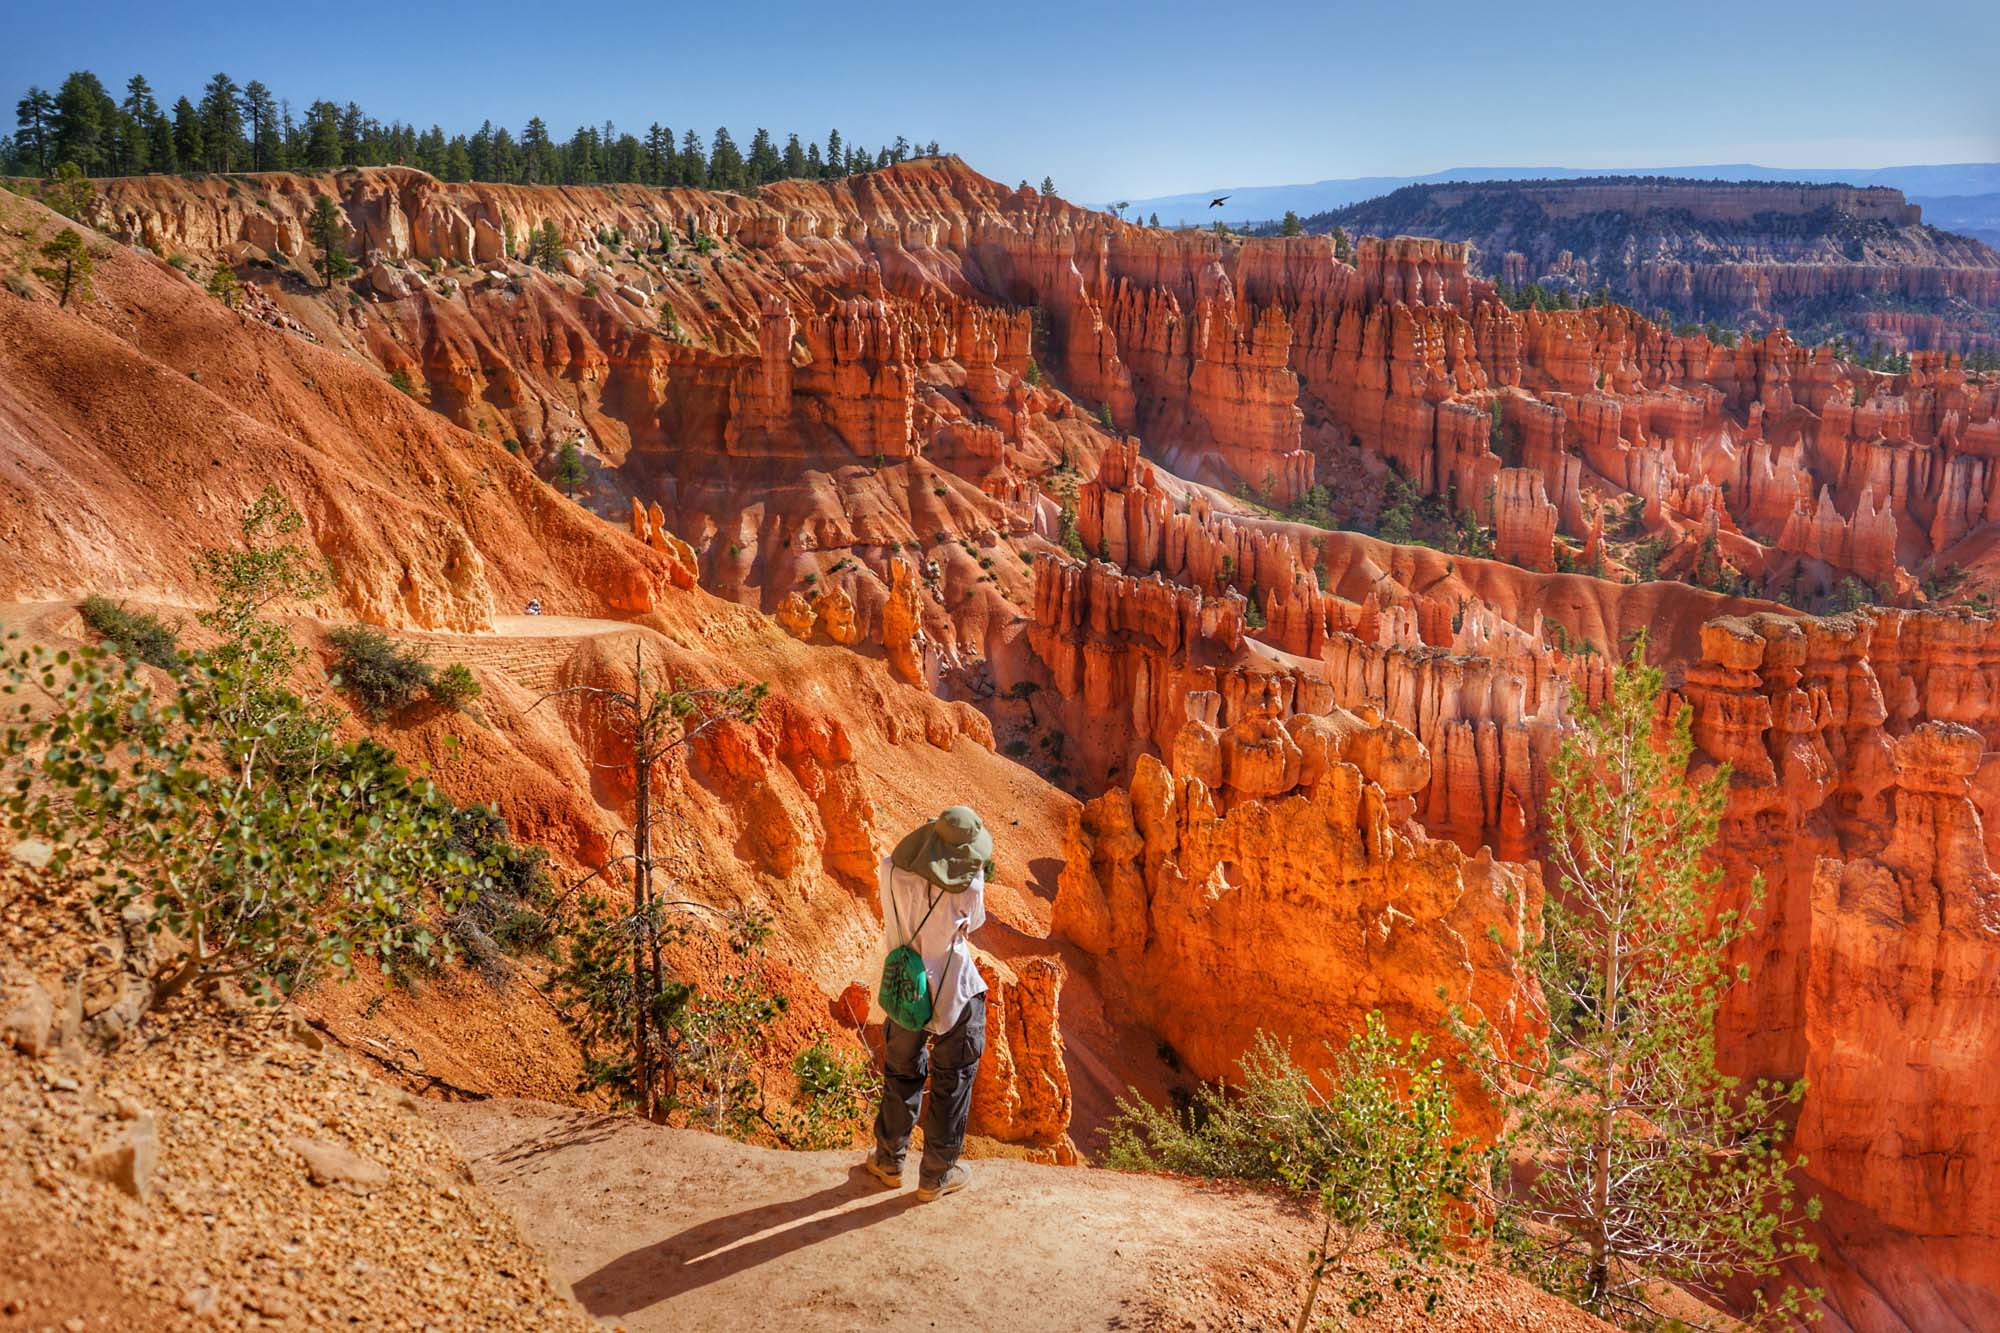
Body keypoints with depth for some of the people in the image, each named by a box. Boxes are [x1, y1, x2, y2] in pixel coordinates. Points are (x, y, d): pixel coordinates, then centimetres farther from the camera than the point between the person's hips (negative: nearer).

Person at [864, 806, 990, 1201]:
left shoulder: (893, 871, -14)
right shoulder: (967, 885, -23)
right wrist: (976, 872, 2)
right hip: (955, 994, -4)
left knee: (902, 1075, 23)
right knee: (951, 1083, 14)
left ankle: (890, 1161, 38)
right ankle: (936, 1175, 25)